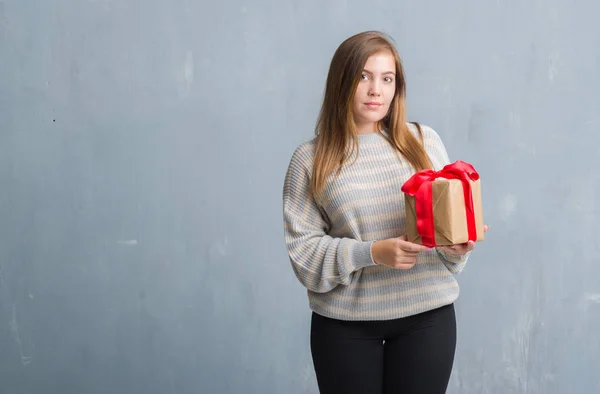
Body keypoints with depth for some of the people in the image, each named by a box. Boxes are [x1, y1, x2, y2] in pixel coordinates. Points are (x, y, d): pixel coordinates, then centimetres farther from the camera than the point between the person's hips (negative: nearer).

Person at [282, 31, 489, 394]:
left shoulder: (424, 141, 4)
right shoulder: (311, 158, -1)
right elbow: (303, 247, -5)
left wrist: (456, 246, -15)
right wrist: (371, 253, -18)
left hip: (427, 314, 1)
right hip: (344, 322, -1)